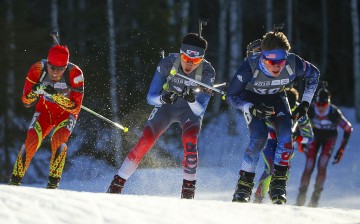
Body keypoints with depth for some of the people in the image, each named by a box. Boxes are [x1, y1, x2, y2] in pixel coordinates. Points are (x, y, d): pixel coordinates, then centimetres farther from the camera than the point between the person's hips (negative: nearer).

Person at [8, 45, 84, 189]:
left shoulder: (74, 74, -30)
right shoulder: (38, 69, -24)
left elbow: (75, 108, -29)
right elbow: (27, 102, -16)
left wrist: (55, 95, -41)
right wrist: (36, 90, -37)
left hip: (67, 112, -2)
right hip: (45, 110, 2)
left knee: (58, 139, -27)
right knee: (31, 141, -17)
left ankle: (53, 182, -15)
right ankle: (15, 180, -4)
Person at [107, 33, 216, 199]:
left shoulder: (207, 72, -28)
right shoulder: (168, 63, -27)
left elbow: (200, 110, -26)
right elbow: (151, 97, -19)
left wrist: (192, 100, -48)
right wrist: (163, 98, -41)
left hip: (191, 110, -1)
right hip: (166, 105, 1)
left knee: (190, 141, -28)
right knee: (145, 141, -15)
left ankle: (188, 188, -12)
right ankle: (117, 184, -3)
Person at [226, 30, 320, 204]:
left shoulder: (293, 64, -31)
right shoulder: (250, 66, -37)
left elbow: (314, 74, -6)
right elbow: (231, 96, -23)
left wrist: (305, 103, -10)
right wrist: (253, 109, -38)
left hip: (276, 98, 3)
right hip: (251, 99, -2)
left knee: (286, 137, -20)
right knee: (259, 137, -24)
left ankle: (278, 182, -7)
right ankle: (244, 184, -11)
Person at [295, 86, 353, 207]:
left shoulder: (334, 113, -31)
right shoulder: (309, 110, -28)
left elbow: (348, 129, -16)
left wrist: (341, 149, -16)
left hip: (329, 139, -1)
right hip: (314, 137, 1)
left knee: (322, 166, -18)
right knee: (309, 167, -11)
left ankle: (315, 198, -8)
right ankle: (300, 199, -1)